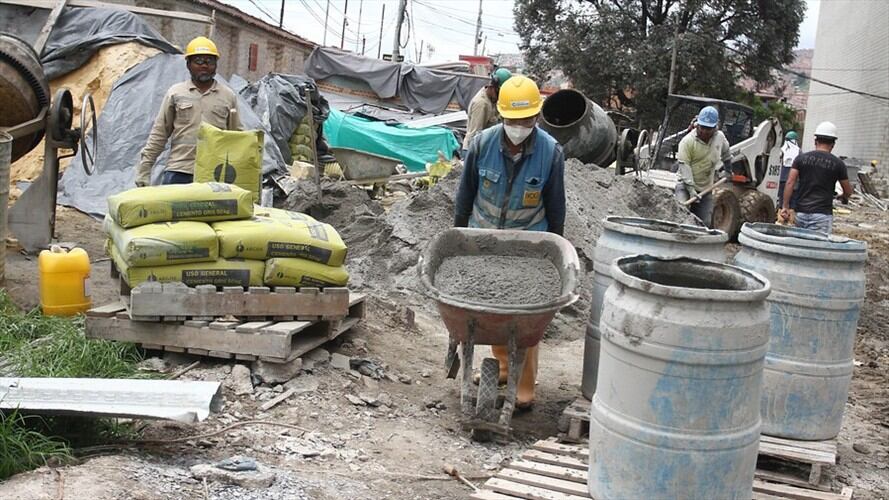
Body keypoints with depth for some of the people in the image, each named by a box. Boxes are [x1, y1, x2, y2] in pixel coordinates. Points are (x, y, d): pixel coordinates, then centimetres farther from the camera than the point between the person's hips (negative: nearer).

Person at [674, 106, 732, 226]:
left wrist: (728, 171, 36)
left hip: (706, 189, 5)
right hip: (686, 185, -5)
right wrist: (691, 189, -24)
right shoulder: (687, 141, -13)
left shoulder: (720, 137, 3)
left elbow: (726, 154, 25)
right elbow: (684, 166, -17)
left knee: (705, 223, 3)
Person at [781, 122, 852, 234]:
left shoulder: (801, 158, 6)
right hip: (822, 214, -3)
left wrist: (785, 206, 1)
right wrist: (844, 197, 34)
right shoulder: (837, 163, 2)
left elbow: (790, 183, -2)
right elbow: (848, 191, 11)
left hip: (801, 212, 3)